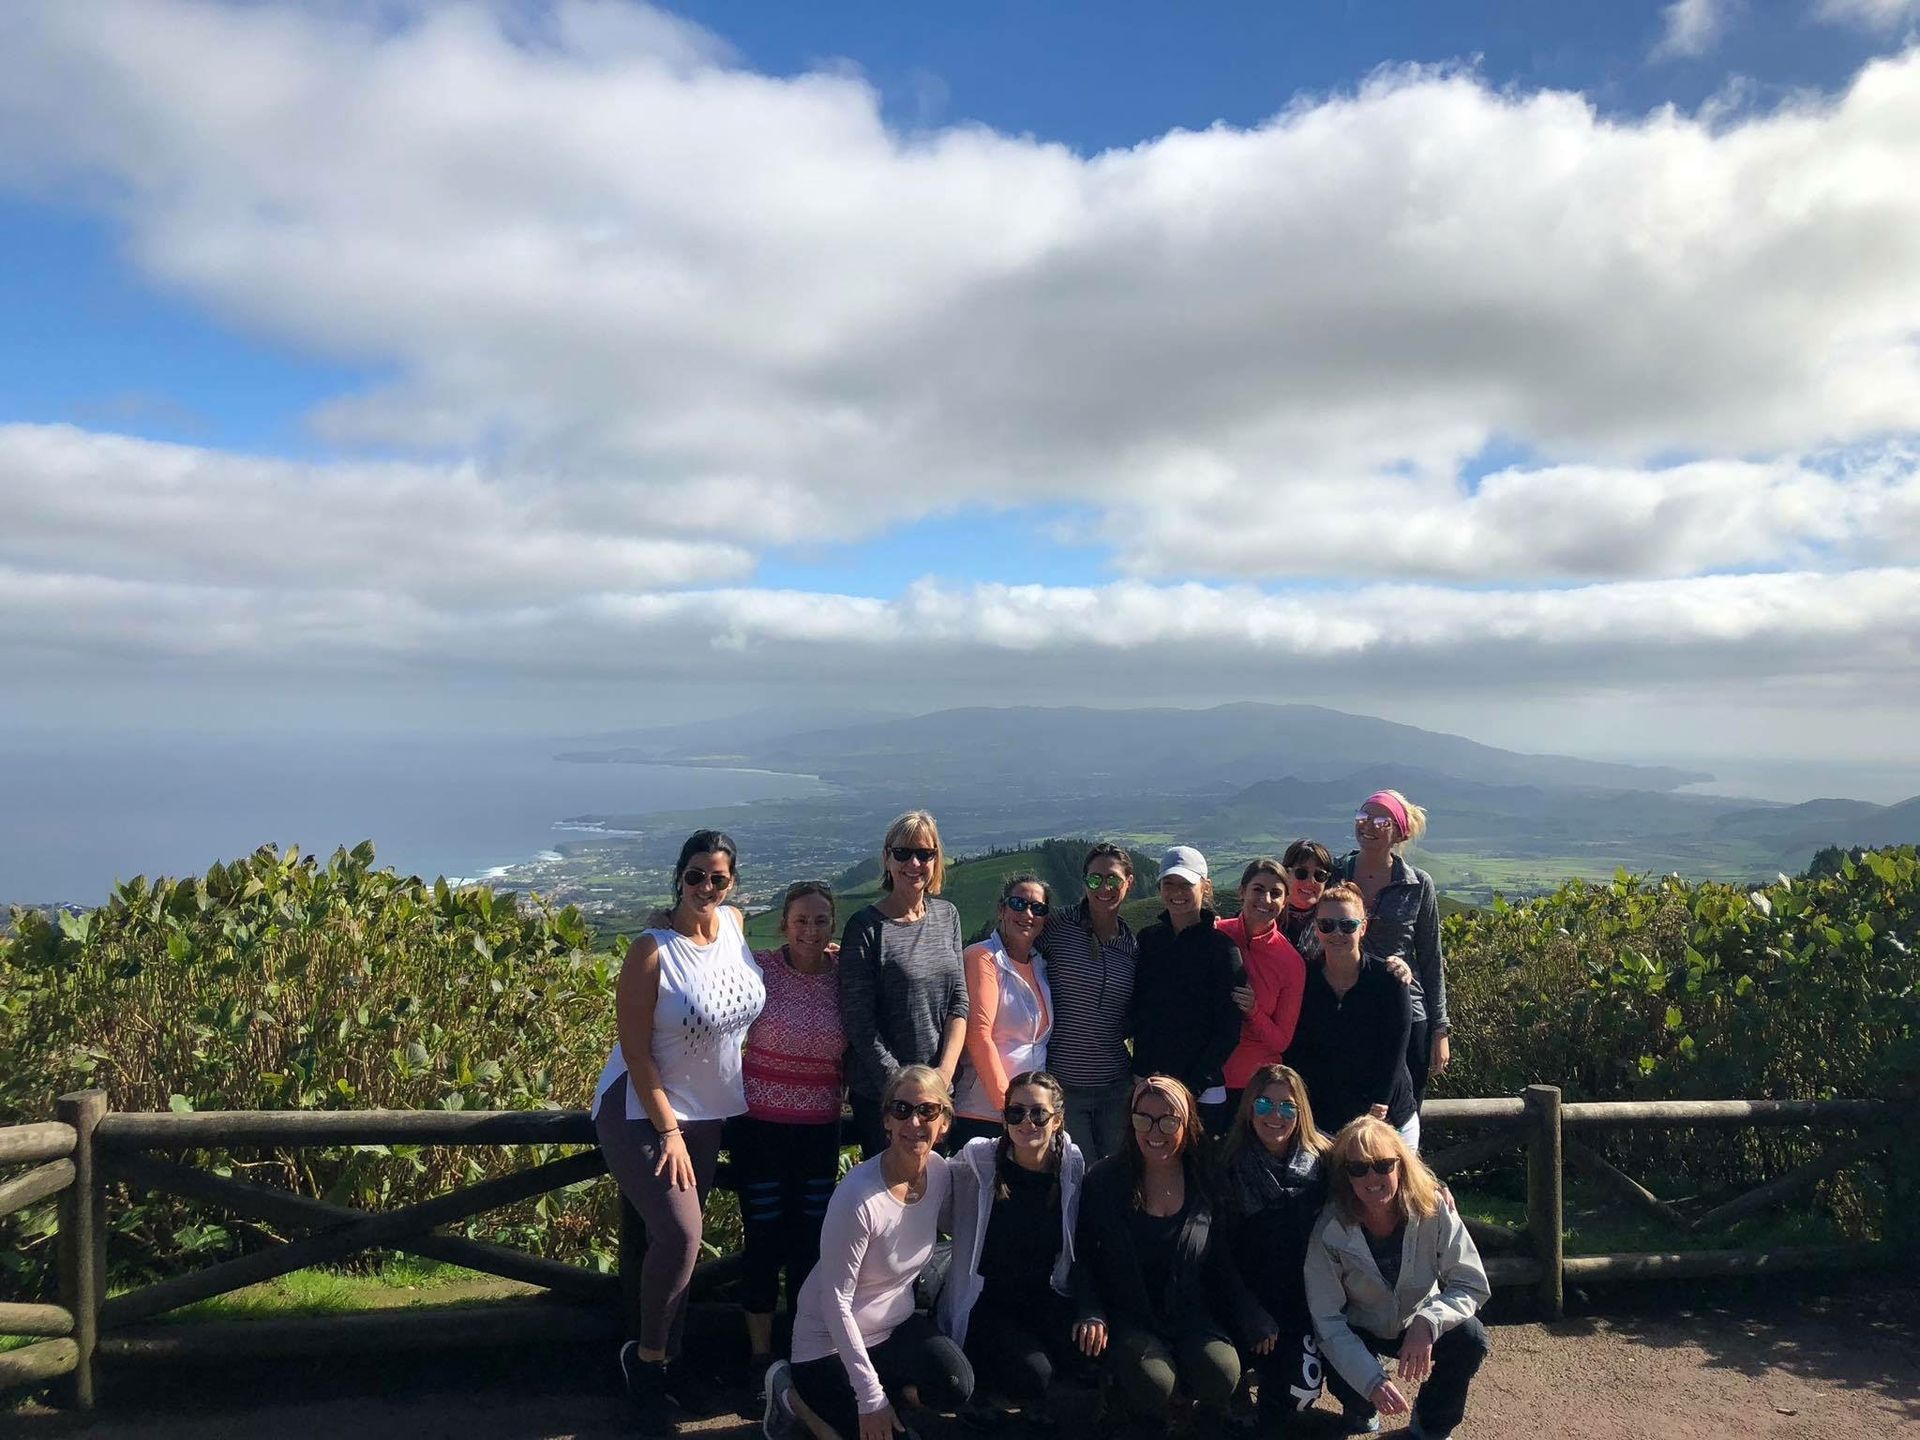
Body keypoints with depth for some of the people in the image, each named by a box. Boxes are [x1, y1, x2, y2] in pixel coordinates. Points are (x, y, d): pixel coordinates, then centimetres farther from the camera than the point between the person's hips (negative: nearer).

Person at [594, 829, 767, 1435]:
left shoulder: (734, 923, -4)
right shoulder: (652, 951, -21)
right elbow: (635, 1049, -18)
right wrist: (669, 1131, -17)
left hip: (707, 1113, 6)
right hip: (642, 1112, -6)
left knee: (678, 1238, 12)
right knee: (679, 1233, -18)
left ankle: (671, 1357, 29)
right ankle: (646, 1357, 4)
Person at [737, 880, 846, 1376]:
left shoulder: (842, 978, -3)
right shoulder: (759, 968, -11)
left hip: (820, 1129, 3)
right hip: (761, 1125, -2)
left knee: (812, 1241, 11)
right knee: (764, 1241, 6)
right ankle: (761, 1355, 23)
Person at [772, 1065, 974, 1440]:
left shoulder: (940, 1172, -9)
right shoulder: (859, 1197, -27)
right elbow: (836, 1302, -22)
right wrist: (871, 1398, -20)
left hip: (896, 1325, 5)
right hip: (833, 1339, -5)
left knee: (955, 1386, -22)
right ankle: (794, 1393, 10)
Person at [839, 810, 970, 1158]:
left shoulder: (947, 916, 6)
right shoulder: (866, 927, -9)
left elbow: (959, 1001, 5)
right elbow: (858, 1022, -11)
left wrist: (945, 1071, -7)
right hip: (880, 1094, -4)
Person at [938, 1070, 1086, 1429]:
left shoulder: (1073, 1167, -5)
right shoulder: (977, 1161, -14)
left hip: (1045, 1300, 4)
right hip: (984, 1302, -4)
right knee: (1033, 1375, -27)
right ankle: (981, 1387, 9)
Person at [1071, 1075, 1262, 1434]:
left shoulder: (1205, 1181, 0)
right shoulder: (1105, 1180, -6)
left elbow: (1223, 1259, 7)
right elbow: (1083, 1255, -1)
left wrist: (1249, 1317, -4)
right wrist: (1091, 1312, -14)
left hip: (1192, 1316, 2)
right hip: (1128, 1318, -2)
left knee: (1223, 1374, -25)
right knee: (1154, 1384, -29)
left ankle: (1211, 1415, 12)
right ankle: (1149, 1424, 8)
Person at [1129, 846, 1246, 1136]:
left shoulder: (1221, 947, -4)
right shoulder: (1148, 939, 8)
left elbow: (1229, 1030, -6)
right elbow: (1135, 1012, 12)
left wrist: (1192, 1086, -12)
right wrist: (1145, 1074, -1)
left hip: (1203, 1092, -4)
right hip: (1148, 1089, 4)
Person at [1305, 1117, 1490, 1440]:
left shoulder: (1432, 1210, -21)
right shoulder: (1329, 1232, -25)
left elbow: (1472, 1284, -21)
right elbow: (1327, 1321, -23)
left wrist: (1427, 1323, -39)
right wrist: (1373, 1382, -36)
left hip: (1417, 1326, 2)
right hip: (1359, 1334, -2)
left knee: (1470, 1337, -26)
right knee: (1351, 1390, -30)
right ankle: (1361, 1408, 11)